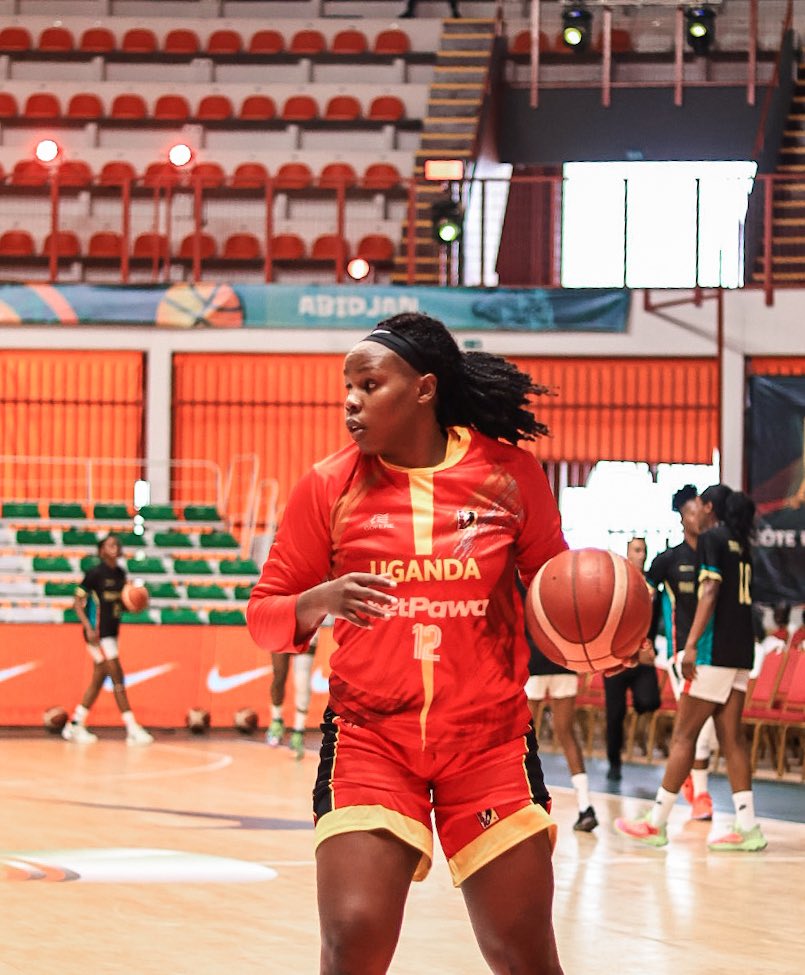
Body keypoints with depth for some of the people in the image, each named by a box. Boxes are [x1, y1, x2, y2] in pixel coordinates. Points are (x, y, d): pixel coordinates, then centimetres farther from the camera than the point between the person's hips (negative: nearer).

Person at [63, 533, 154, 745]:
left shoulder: (120, 573, 10)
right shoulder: (95, 573, -11)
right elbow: (78, 601, -10)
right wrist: (88, 627, -20)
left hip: (111, 632, 8)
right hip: (98, 634, -8)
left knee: (99, 680, 11)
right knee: (118, 678, -10)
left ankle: (75, 726, 19)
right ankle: (132, 730, -10)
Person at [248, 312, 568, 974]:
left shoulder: (509, 472, 0)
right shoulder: (330, 485, -1)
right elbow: (265, 616, 3)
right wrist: (323, 601, -19)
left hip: (490, 740, 1)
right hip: (369, 739, 0)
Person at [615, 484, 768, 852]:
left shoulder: (711, 538, -7)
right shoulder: (740, 544, 17)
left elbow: (710, 591, -17)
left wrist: (691, 644, -21)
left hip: (715, 650, -8)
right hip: (740, 651, 8)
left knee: (683, 735, -3)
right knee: (731, 737, 5)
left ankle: (656, 823, 0)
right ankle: (747, 827, -1)